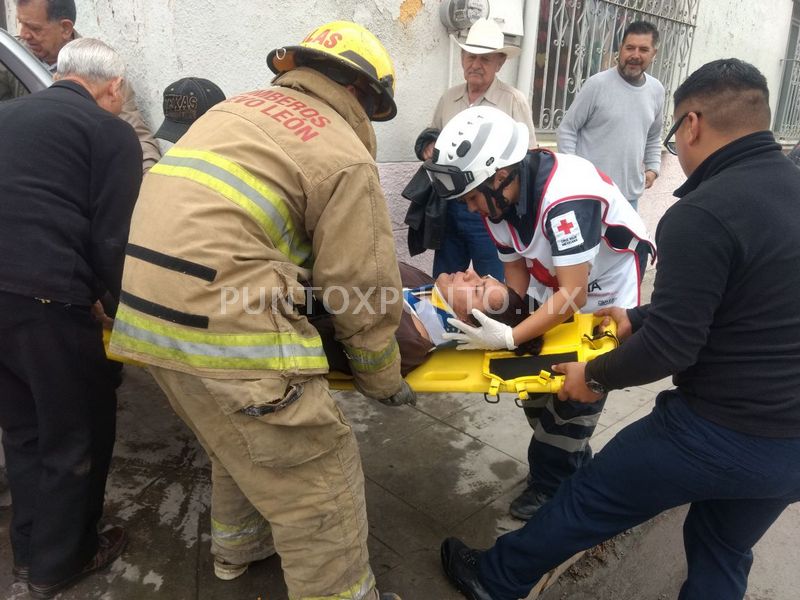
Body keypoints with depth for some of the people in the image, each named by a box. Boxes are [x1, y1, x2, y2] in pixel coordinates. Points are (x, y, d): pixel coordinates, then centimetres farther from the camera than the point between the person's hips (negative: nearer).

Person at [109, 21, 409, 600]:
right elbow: (365, 293, -5)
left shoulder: (240, 108, 18)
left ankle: (238, 547, 50)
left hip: (148, 309, 9)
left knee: (240, 440, 29)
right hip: (220, 320, -9)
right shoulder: (344, 156, -6)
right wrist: (385, 380, 9)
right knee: (317, 480, 5)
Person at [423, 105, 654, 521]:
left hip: (607, 290, -7)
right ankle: (575, 470, 31)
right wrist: (499, 317, -17)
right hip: (560, 284, 8)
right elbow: (517, 269, -3)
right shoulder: (498, 196, -11)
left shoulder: (564, 195, -37)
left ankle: (549, 486, 16)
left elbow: (573, 293, -35)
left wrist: (509, 338, -39)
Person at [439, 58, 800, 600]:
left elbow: (670, 348, -23)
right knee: (722, 555, 26)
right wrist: (639, 319, 18)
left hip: (718, 433, -7)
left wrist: (596, 376, -5)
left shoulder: (701, 215, -23)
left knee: (590, 500, 13)